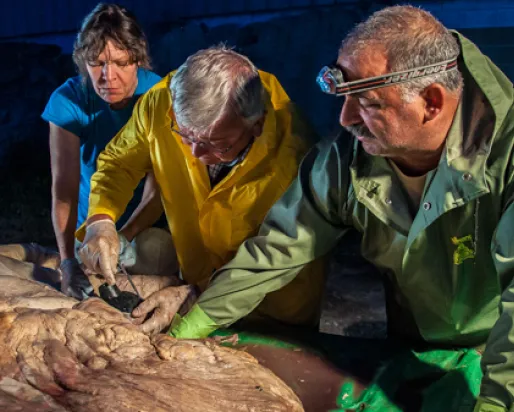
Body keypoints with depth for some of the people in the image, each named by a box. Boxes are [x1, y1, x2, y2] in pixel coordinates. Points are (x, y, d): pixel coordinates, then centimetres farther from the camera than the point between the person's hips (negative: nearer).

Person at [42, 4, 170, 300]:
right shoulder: (68, 101, -22)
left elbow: (158, 189, -26)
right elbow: (64, 188, -28)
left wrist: (123, 238, -42)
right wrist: (69, 261, -41)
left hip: (148, 223, 0)